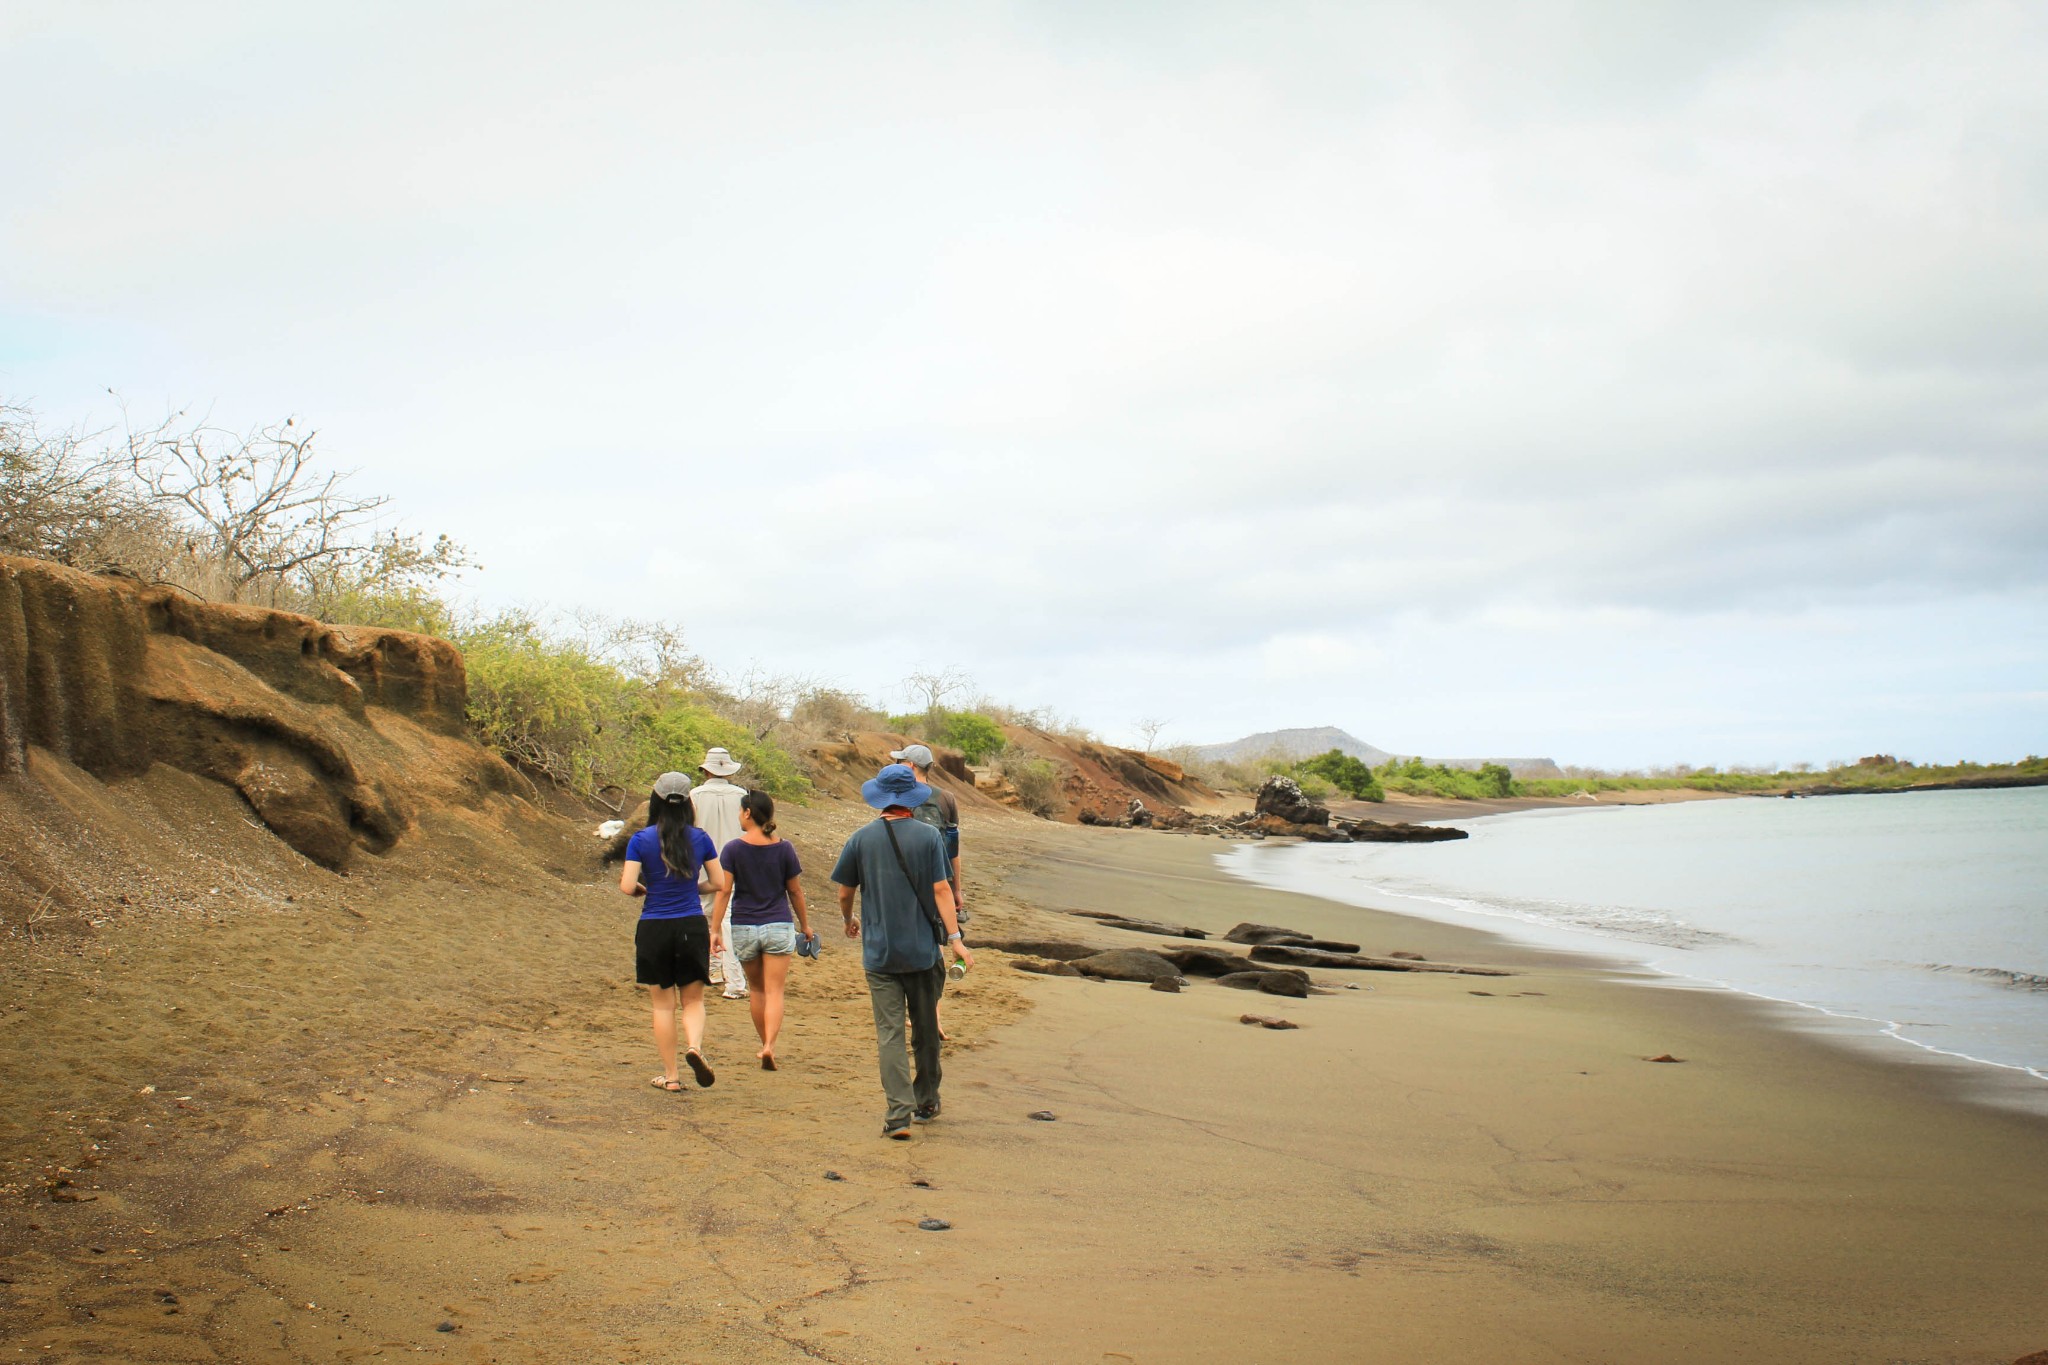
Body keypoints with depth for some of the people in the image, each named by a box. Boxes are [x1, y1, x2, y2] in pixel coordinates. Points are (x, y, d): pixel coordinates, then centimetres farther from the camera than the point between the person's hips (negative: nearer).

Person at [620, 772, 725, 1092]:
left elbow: (627, 887, -12)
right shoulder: (699, 838, 0)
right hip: (692, 926, 1)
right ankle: (695, 1046, -15)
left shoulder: (641, 840, -6)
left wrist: (643, 889, 10)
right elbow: (719, 882, 4)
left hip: (654, 928, -1)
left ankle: (670, 1075, 13)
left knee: (663, 1004, 10)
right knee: (693, 1000, 13)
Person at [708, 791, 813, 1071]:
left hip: (743, 929, 0)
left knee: (756, 988, 18)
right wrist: (805, 924, 16)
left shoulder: (733, 849, -6)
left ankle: (766, 1043, 25)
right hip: (778, 927, 0)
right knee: (774, 991, -1)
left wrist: (715, 929, -6)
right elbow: (795, 892, 4)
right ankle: (769, 1045, -18)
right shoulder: (784, 848, -2)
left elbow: (723, 891, -10)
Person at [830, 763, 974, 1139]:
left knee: (889, 1033, 0)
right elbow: (941, 890, -9)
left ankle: (899, 1112, -10)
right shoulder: (928, 836, -5)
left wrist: (849, 921, 27)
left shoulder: (862, 838, -1)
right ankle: (926, 1104, 27)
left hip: (879, 952, 0)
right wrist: (955, 938, -7)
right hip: (924, 949, 0)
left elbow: (844, 892, 7)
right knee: (925, 1030, 15)